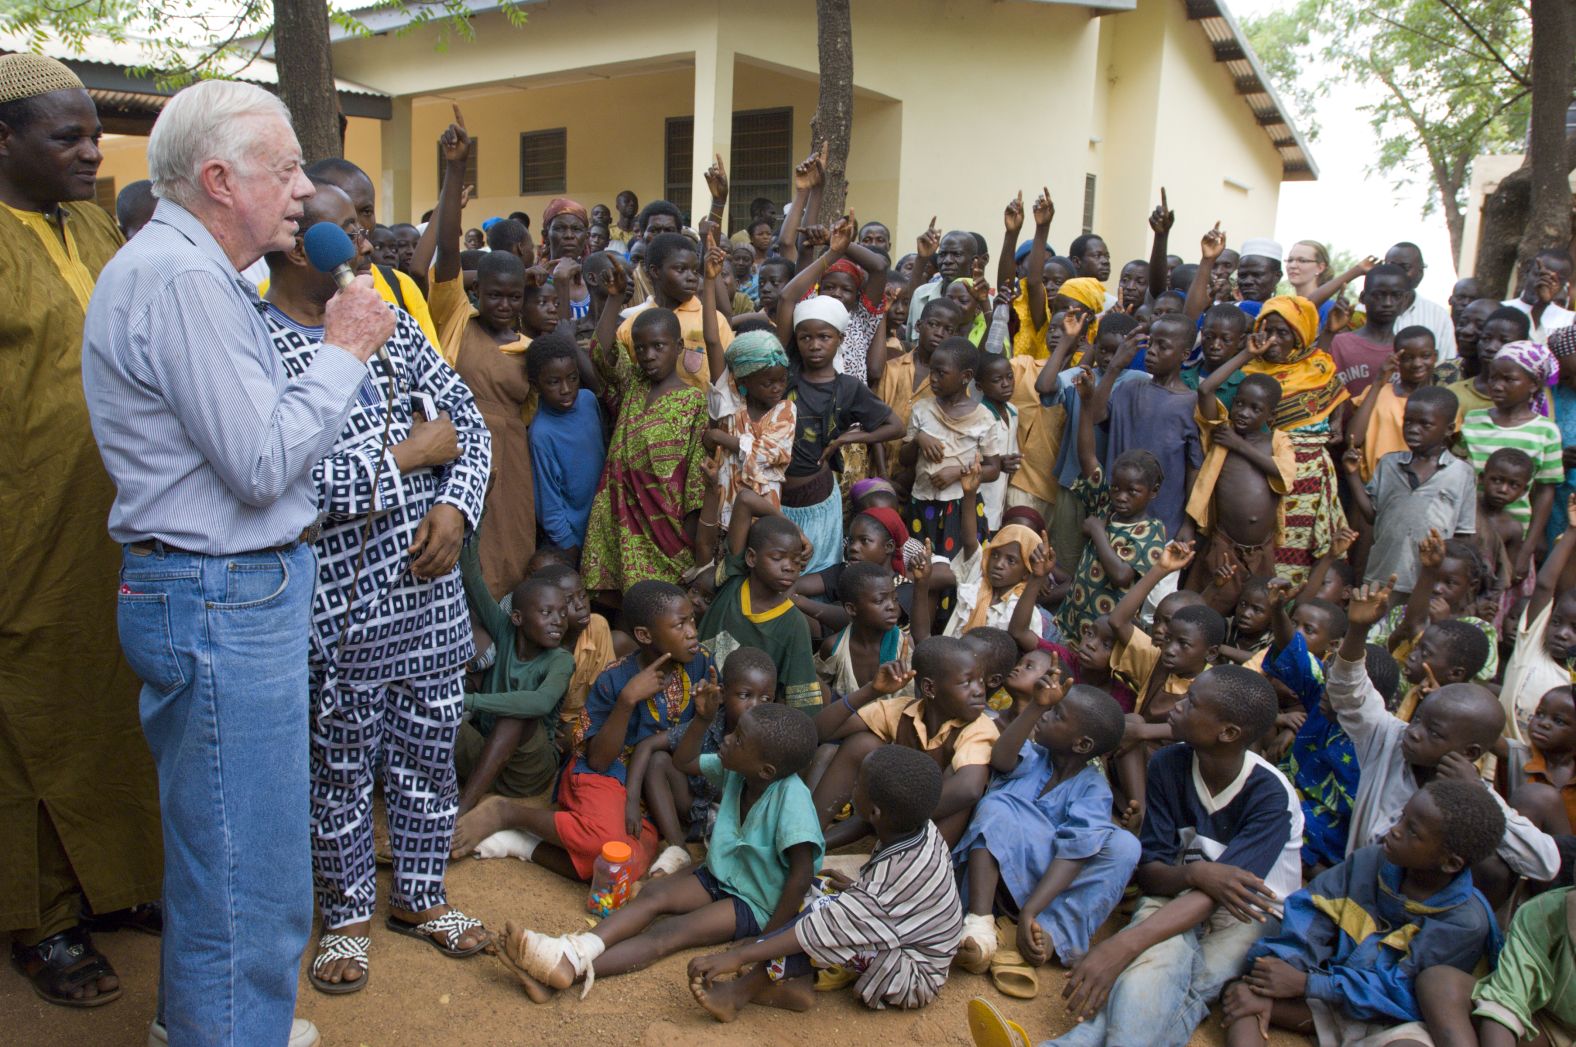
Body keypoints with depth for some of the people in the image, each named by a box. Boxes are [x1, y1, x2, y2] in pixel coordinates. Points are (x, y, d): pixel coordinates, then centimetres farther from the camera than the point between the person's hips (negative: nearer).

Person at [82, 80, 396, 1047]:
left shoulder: (195, 271, 16)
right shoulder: (181, 278, -19)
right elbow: (261, 462, -22)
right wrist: (345, 350, -12)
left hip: (236, 592, 11)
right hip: (222, 604, -11)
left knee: (218, 846, 24)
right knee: (249, 877, -1)